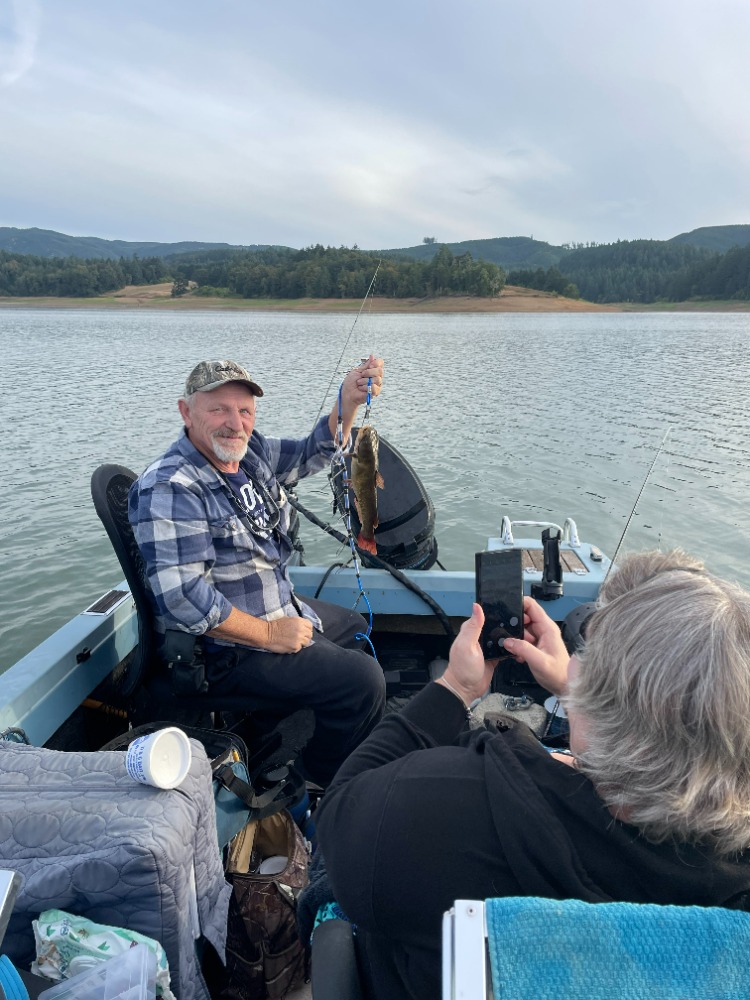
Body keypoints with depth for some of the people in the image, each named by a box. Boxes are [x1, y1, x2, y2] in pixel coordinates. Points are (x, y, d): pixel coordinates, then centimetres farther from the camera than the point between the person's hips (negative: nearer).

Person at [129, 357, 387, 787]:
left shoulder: (250, 450, 0)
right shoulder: (170, 489, -26)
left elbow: (312, 454, 11)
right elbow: (180, 596, -32)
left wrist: (349, 399, -7)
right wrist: (268, 634, -24)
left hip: (278, 608, 10)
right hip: (227, 651, -10)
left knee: (354, 628, 29)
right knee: (362, 679, -15)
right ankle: (321, 780, 11)